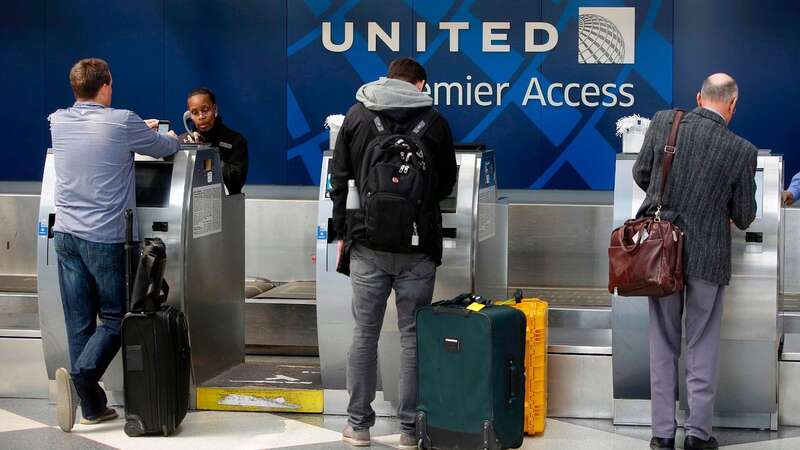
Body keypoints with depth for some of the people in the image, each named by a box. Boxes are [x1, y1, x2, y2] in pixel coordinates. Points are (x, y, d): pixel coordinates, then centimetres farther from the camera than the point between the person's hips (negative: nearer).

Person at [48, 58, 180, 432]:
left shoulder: (58, 123, 2)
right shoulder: (122, 123, -12)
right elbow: (164, 148, 4)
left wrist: (139, 130, 34)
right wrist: (170, 137, 29)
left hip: (66, 236, 5)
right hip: (105, 239, -5)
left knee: (79, 323, 8)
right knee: (114, 318, 7)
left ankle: (93, 407, 11)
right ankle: (80, 375, -18)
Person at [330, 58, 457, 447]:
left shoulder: (356, 116, 5)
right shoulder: (435, 122, 1)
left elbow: (340, 181, 5)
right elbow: (446, 184, 10)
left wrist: (342, 233, 12)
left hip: (367, 244, 1)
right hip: (418, 245, -1)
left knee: (364, 334, 7)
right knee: (413, 336, 5)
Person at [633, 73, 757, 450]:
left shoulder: (663, 123, -6)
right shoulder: (742, 151, -11)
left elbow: (641, 174, 8)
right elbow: (744, 217, -2)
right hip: (708, 256, -2)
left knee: (663, 345, 12)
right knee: (701, 347, 10)